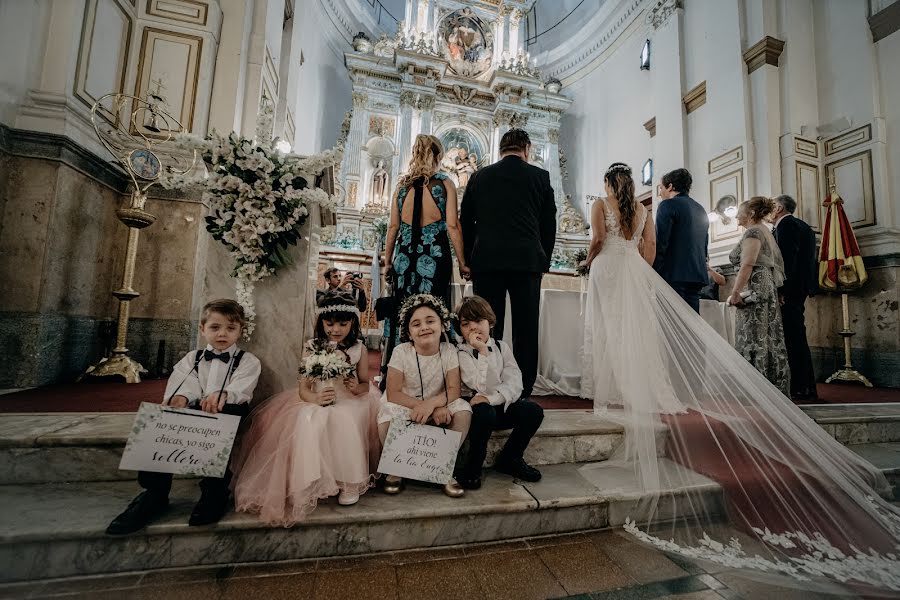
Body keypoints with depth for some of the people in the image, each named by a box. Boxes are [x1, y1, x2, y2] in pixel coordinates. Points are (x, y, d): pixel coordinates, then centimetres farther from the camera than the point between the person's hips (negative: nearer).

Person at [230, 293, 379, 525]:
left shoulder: (359, 349, 0)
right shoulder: (312, 348, 0)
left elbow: (365, 384, 7)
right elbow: (303, 388, -3)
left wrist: (357, 388, -18)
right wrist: (316, 398, -26)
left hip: (350, 402, -1)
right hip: (318, 403, 1)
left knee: (343, 419, -33)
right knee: (310, 420, -32)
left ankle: (350, 481, -16)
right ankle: (312, 483, -17)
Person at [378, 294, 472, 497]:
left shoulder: (449, 350, -10)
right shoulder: (401, 352, -16)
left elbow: (453, 389, -13)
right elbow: (393, 394, -18)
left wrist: (433, 403, -35)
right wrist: (429, 406, -30)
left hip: (438, 405, 2)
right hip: (404, 405, -2)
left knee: (464, 411, -25)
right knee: (388, 417, -33)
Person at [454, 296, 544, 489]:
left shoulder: (502, 347, 4)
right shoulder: (460, 354, -9)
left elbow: (514, 382, -8)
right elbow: (483, 388, -20)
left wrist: (491, 398, -26)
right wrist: (483, 352, -27)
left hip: (500, 406, 4)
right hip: (475, 405, -4)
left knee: (533, 411, -18)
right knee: (485, 413, -36)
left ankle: (508, 459, 5)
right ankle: (473, 466, -10)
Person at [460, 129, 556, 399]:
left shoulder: (479, 176, 11)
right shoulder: (540, 176, 8)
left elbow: (466, 223, 10)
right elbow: (549, 225, 8)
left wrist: (468, 261, 17)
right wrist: (544, 262, 17)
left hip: (486, 261, 1)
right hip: (528, 261, 0)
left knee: (488, 330, 5)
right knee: (526, 331, 4)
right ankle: (522, 394, 8)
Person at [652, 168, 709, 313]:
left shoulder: (668, 205, -3)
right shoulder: (701, 210, 22)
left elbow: (660, 242, -12)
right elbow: (705, 247, 22)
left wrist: (653, 273, -10)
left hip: (675, 274, -8)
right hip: (697, 274, 8)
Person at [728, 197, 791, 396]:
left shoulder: (752, 232, -8)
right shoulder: (765, 231, 21)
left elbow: (747, 265, -18)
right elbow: (774, 263, 21)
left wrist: (735, 292, -19)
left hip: (754, 289, -10)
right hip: (768, 289, 10)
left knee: (753, 340, -8)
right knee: (770, 339, 10)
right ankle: (777, 388, 17)